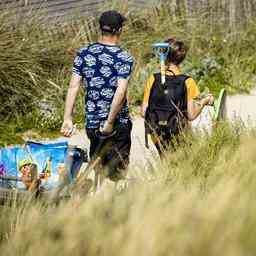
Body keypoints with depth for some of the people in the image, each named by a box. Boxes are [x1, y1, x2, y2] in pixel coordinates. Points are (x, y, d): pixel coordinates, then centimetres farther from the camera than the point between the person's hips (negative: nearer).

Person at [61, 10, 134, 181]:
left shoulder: (84, 54, 2)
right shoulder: (124, 58, -10)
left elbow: (73, 87, -3)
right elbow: (120, 92, -20)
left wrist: (68, 119, -4)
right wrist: (110, 122, -17)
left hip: (92, 123, 4)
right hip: (118, 124, -4)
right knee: (117, 173, 2)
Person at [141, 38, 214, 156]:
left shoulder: (153, 79, -3)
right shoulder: (187, 82, -9)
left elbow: (144, 112, -3)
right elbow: (191, 115, -10)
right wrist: (204, 101, 6)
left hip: (157, 138, 2)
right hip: (178, 136, -2)